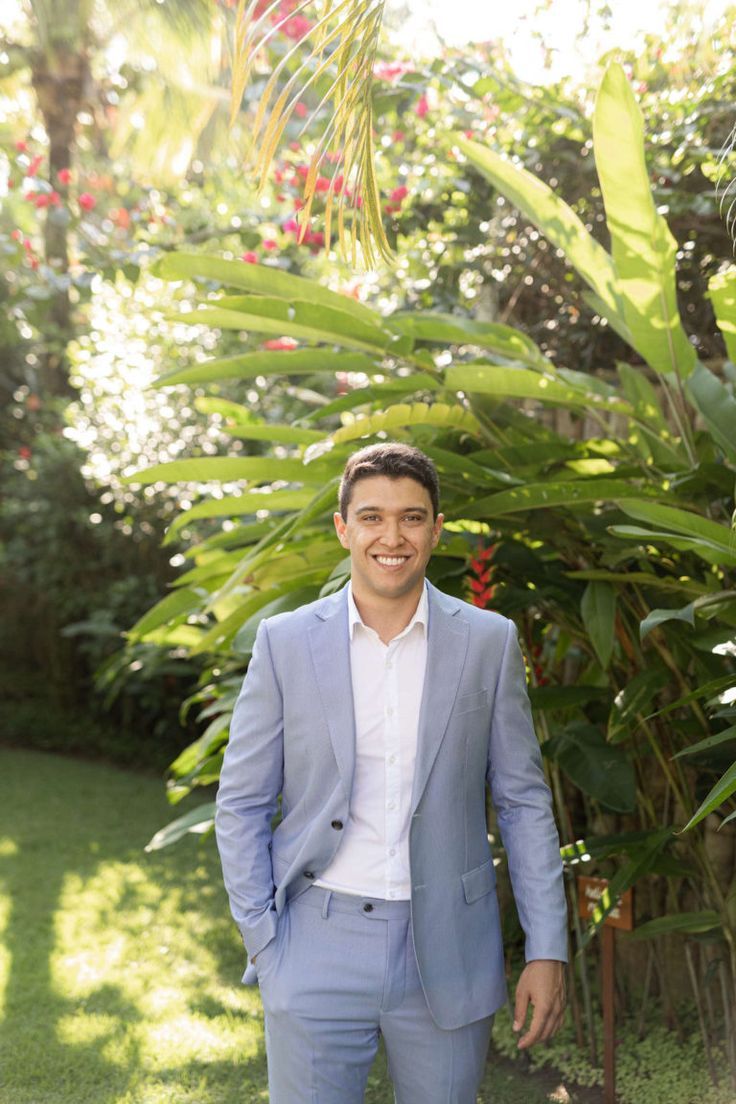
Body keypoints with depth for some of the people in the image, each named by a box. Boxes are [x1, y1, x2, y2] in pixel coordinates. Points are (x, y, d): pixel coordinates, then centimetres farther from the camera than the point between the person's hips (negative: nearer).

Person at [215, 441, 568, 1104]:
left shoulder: (488, 642, 0)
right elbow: (241, 804, 3)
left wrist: (548, 950, 0)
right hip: (317, 950, 0)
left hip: (447, 953, 1)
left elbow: (523, 800, 4)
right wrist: (263, 943, -4)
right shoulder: (285, 643, -2)